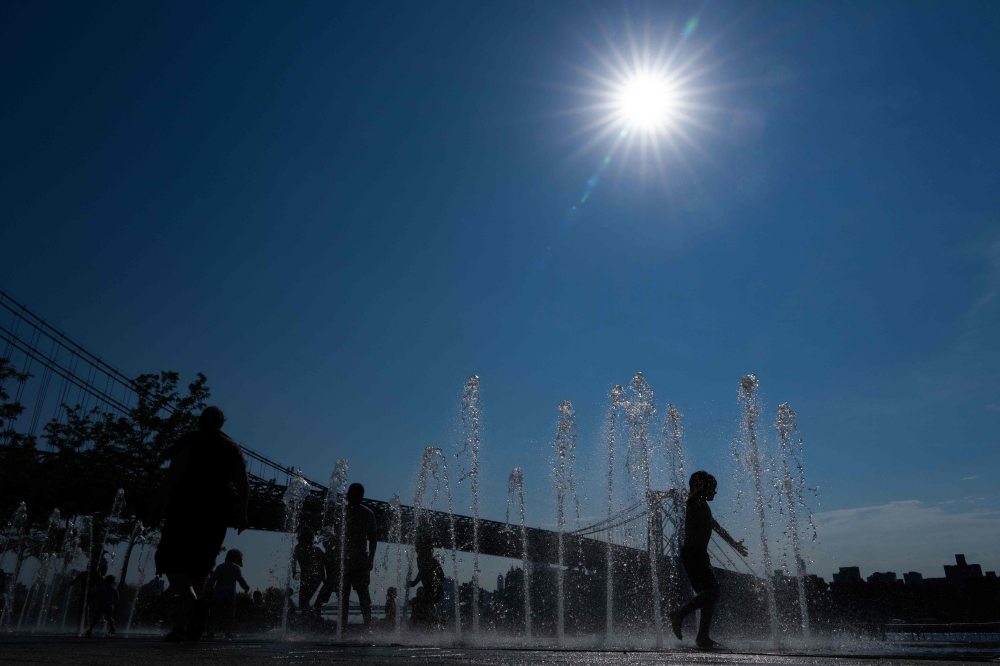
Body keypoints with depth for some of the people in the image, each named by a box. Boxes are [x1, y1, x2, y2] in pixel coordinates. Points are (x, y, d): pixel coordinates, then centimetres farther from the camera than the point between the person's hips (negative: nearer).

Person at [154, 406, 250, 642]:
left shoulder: (191, 440, 2)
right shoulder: (233, 448, 15)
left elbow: (176, 469, -15)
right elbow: (244, 484, 8)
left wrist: (163, 497, -10)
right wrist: (242, 513, 12)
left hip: (187, 507, -4)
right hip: (218, 511, 5)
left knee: (171, 561, -1)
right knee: (198, 567, 12)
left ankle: (192, 603, -26)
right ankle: (181, 625, 9)